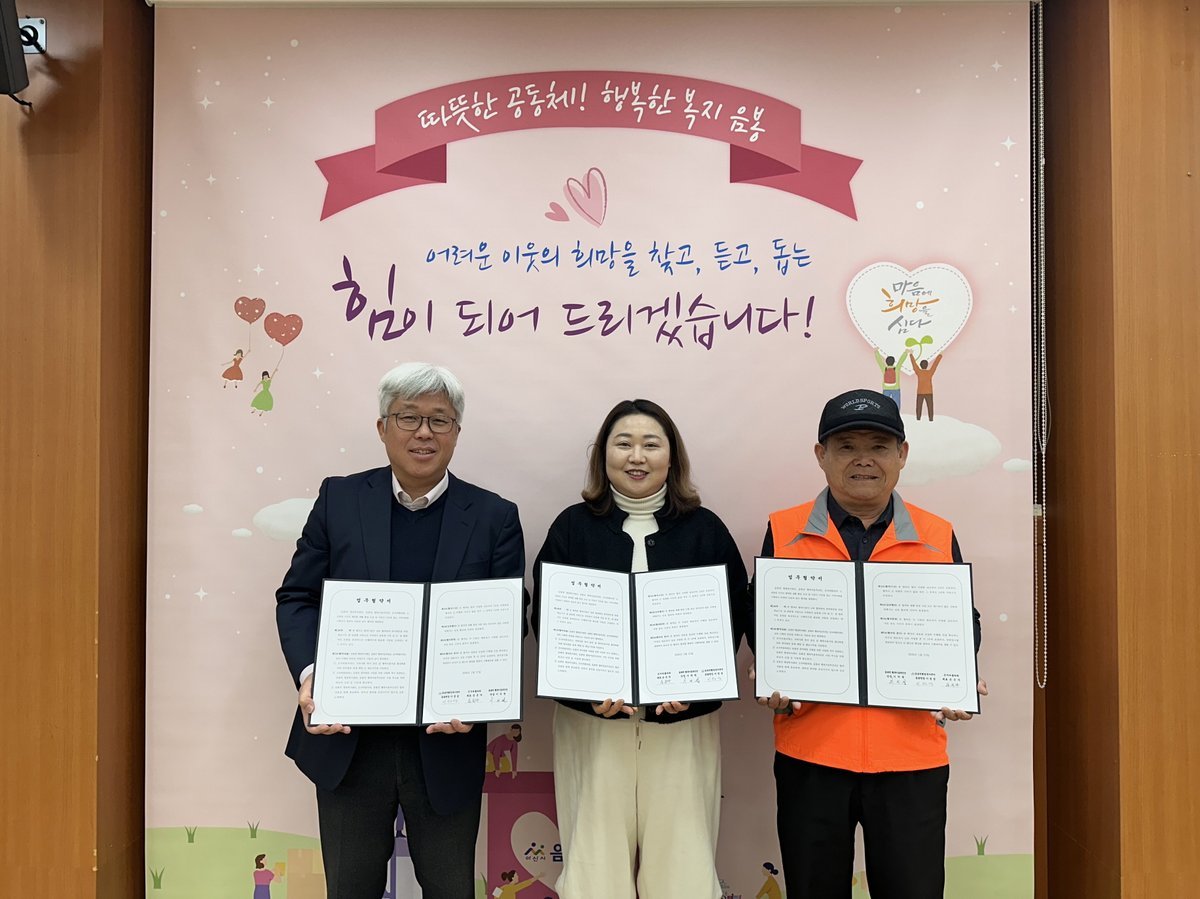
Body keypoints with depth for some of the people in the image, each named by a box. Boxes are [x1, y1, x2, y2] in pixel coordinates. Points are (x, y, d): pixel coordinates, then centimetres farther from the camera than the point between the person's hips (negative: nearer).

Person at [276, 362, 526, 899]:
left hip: (446, 741, 0)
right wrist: (308, 673, -14)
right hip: (348, 738, 1)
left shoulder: (495, 518, -2)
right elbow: (297, 596, 3)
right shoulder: (339, 499, 2)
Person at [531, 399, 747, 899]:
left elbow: (731, 620, 3)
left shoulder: (705, 530, 5)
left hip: (682, 721, 0)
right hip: (591, 718, 0)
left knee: (680, 859, 4)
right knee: (596, 858, 6)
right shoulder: (573, 527, 4)